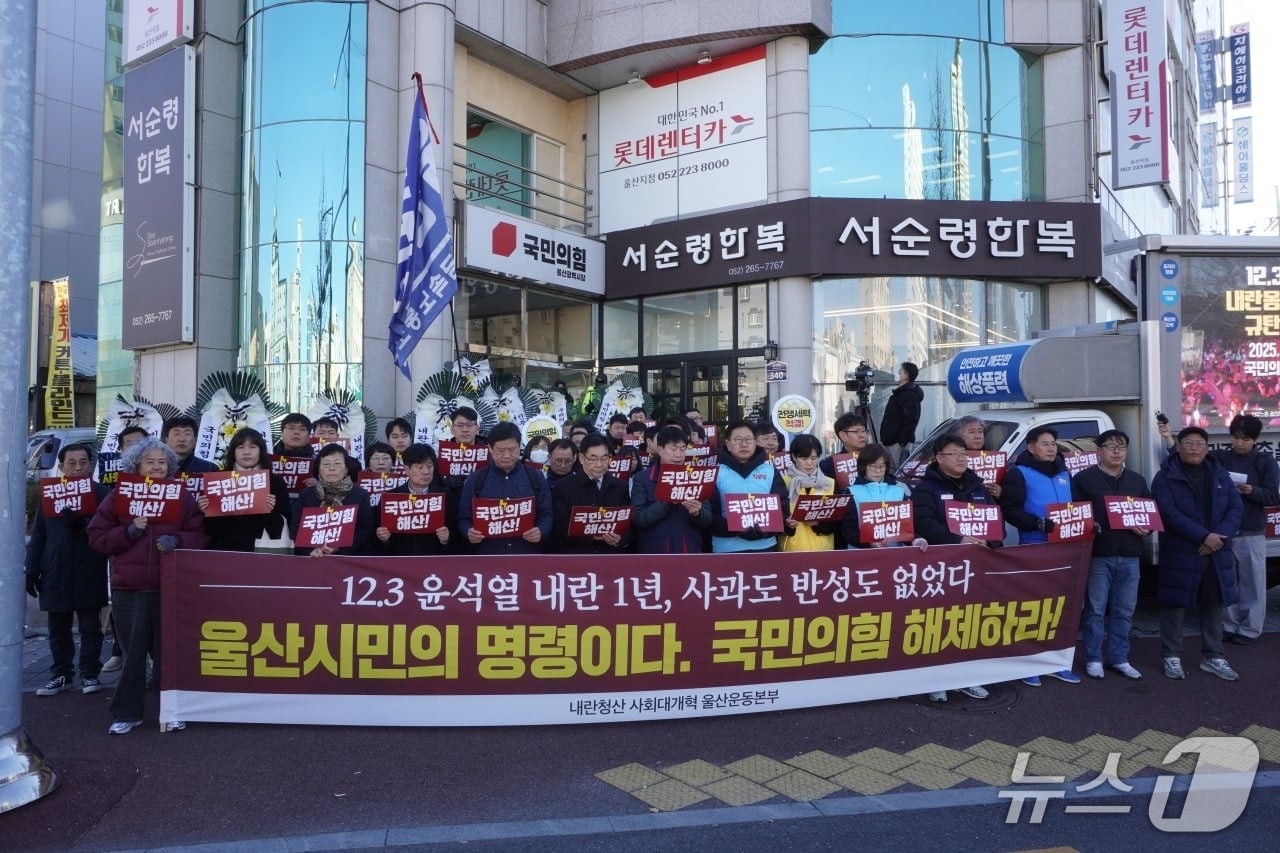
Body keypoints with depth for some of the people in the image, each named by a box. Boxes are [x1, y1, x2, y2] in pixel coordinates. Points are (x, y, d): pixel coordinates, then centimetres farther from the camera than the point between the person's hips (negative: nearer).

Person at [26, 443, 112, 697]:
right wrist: (32, 570, 6)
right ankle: (61, 675, 21)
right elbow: (38, 535, 10)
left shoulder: (104, 494, -3)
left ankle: (90, 674, 12)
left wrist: (84, 524, -26)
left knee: (90, 627, 4)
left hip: (90, 573, -4)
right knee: (58, 629, 11)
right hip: (55, 573, 4)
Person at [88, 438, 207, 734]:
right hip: (128, 588, 0)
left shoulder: (183, 496, 7)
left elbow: (201, 536, 3)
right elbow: (96, 537, 5)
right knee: (132, 652, 5)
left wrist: (176, 541, -16)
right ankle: (127, 713, 16)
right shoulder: (118, 496, 7)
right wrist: (129, 532, -11)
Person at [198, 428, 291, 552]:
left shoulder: (276, 483, 2)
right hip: (223, 548, 1)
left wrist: (271, 512, -17)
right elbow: (210, 529, 11)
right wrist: (205, 511, -6)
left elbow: (281, 528, -2)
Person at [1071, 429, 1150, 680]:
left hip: (1129, 556, 5)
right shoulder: (1084, 478, 0)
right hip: (1097, 555, -4)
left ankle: (1119, 658, 20)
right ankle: (1093, 659, 10)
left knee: (1124, 611, 9)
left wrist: (1146, 528, 0)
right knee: (1095, 610, 1)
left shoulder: (1138, 481, 16)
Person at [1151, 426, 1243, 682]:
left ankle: (1213, 657, 24)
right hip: (1179, 554, -5)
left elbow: (1236, 508, 4)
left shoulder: (1220, 475, 10)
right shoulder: (1165, 477, -6)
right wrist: (1203, 536, -20)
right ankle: (1172, 657, 12)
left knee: (1213, 606, 12)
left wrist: (1220, 536, -12)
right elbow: (1170, 514, -16)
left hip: (1216, 554, 5)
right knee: (1175, 606, 2)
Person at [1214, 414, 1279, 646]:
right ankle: (1229, 626, 19)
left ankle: (1250, 630, 10)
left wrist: (1251, 491, -22)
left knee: (1252, 583, 2)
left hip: (1251, 533, -2)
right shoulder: (1220, 458, 5)